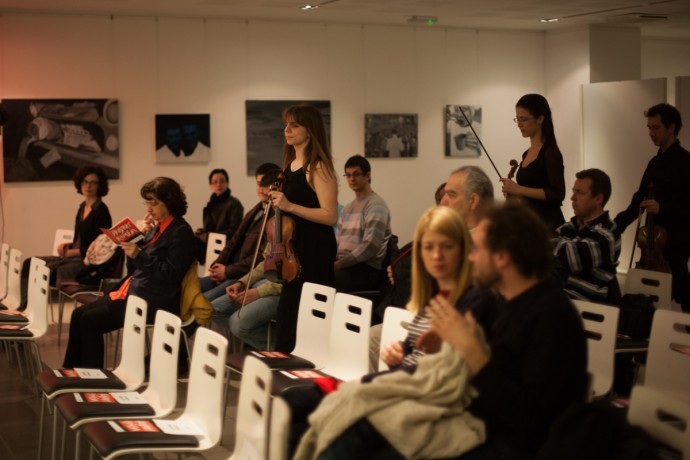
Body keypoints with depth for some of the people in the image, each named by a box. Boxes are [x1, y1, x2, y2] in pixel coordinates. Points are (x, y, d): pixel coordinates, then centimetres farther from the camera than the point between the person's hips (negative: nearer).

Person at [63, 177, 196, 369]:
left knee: (91, 319, -17)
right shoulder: (156, 227, 16)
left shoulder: (181, 232, -9)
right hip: (133, 290, 9)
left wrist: (139, 255, -22)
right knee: (79, 314, 0)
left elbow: (172, 273, -18)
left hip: (153, 301, -9)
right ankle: (69, 372, 4)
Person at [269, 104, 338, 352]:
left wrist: (289, 206, -25)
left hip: (315, 250, -8)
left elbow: (330, 216, -19)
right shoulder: (290, 165, 12)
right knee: (287, 315, 11)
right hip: (293, 248, 8)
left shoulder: (318, 167, -12)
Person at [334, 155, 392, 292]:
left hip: (367, 269, -7)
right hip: (345, 265, 8)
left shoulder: (376, 205, -5)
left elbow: (370, 247, -16)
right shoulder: (347, 208, 23)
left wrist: (338, 265, -18)